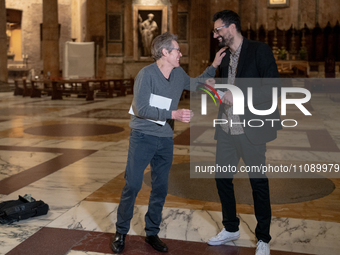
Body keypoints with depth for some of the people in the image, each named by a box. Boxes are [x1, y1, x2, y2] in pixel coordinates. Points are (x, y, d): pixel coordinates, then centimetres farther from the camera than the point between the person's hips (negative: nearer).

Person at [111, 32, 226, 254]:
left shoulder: (179, 74, 5)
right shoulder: (146, 75, -15)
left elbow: (195, 85, 26)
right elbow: (141, 108, -23)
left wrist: (214, 66, 17)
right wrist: (173, 114, -28)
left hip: (166, 139, 6)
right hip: (143, 137, -6)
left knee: (161, 188, 9)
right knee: (132, 185, -1)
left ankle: (152, 233, 23)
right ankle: (121, 233, 15)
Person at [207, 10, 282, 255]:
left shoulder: (259, 50, -8)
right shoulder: (225, 56, 13)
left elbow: (273, 87, -16)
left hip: (251, 130, -7)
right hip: (226, 129, 7)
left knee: (258, 182, 4)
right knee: (222, 178, 12)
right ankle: (231, 229, 32)